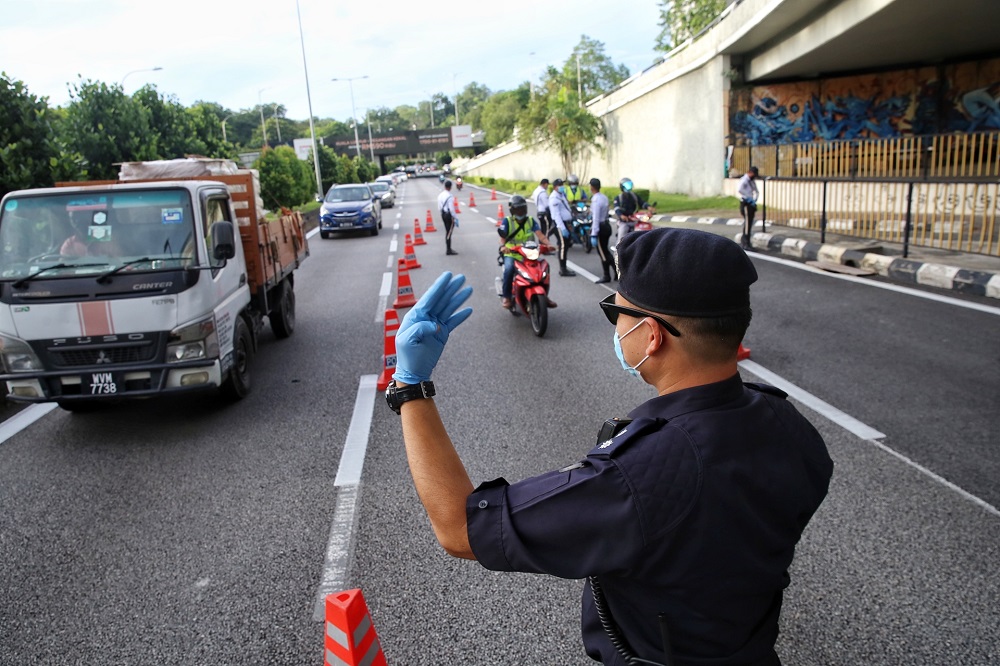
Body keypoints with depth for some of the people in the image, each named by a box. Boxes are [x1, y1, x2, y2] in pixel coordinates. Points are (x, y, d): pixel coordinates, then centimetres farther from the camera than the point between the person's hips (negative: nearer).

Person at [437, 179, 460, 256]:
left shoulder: (440, 195, 4)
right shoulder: (450, 196, -20)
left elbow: (439, 207, 11)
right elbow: (452, 209, -22)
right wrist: (456, 218, -16)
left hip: (443, 214, 8)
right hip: (449, 215, -8)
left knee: (447, 231, 19)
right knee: (449, 233, -1)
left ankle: (448, 249, 28)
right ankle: (449, 250, 4)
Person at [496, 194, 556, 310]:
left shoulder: (531, 221, 9)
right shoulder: (506, 221, 1)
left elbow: (540, 234, -5)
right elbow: (502, 237, -11)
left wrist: (548, 244, -24)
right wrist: (502, 246, -34)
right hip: (511, 254, -3)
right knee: (509, 269, -33)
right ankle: (506, 296, -20)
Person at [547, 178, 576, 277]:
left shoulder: (562, 195, 15)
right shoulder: (554, 198, -15)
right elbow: (556, 214, -21)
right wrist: (562, 228, -26)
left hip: (565, 223, 10)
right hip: (560, 224, -10)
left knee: (566, 245, 13)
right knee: (563, 246, -9)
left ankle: (563, 268, 21)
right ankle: (563, 270, -6)